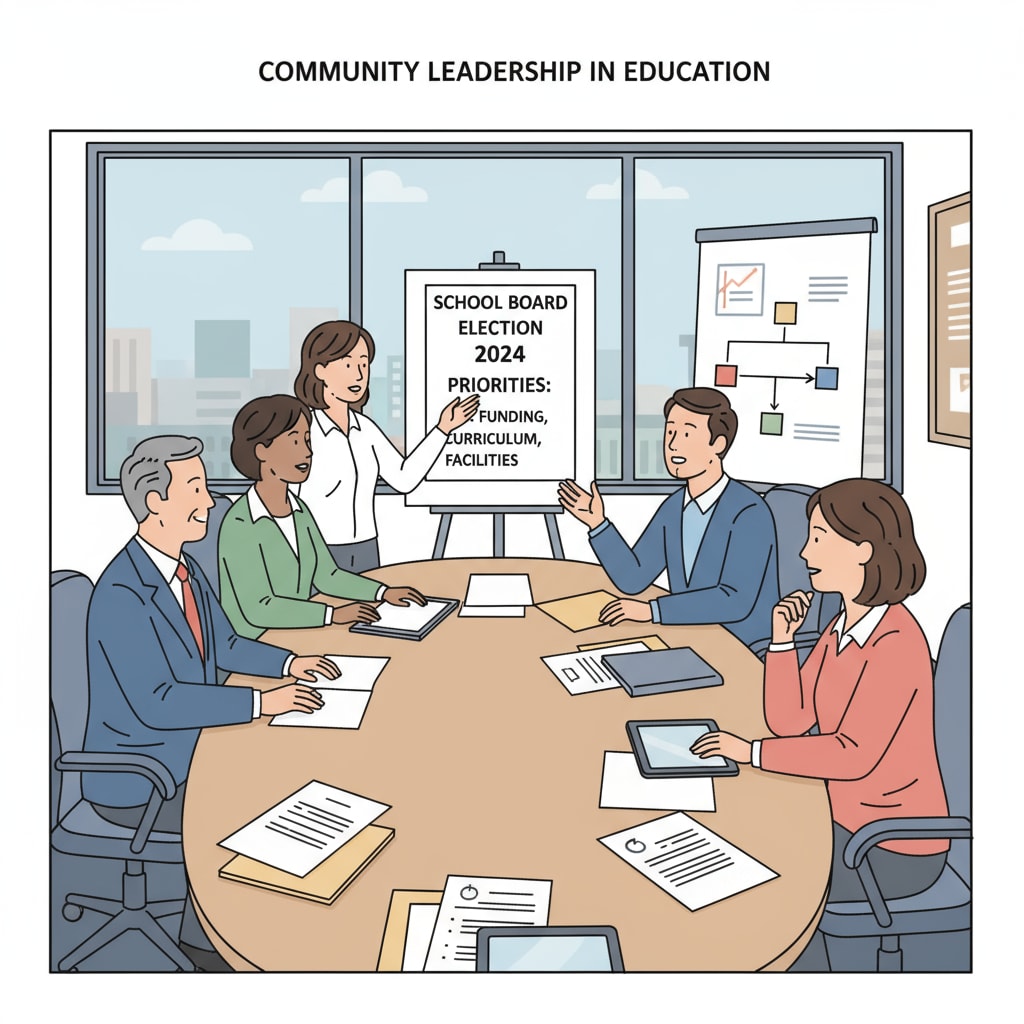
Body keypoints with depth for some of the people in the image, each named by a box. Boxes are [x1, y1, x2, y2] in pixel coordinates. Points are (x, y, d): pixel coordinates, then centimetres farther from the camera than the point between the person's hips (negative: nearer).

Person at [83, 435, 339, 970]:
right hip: (137, 780, -9)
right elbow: (154, 703, -32)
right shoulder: (121, 595, -27)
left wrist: (287, 663, -1)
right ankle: (205, 938, 8)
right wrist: (260, 701, -30)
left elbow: (224, 645, 15)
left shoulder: (184, 568, 2)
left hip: (186, 747, 9)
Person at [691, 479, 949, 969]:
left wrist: (751, 752, -23)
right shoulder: (843, 627, 3)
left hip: (895, 848, -9)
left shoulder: (896, 643, -25)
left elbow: (853, 755, -29)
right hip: (846, 814, 9)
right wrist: (782, 638, -9)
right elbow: (790, 720, 3)